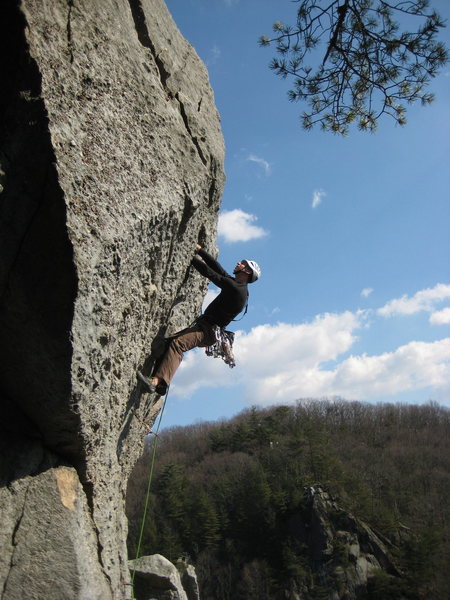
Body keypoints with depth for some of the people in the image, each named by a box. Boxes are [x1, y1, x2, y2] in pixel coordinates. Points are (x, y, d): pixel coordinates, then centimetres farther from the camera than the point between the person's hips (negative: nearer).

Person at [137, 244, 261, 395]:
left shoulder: (235, 288, -14)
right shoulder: (235, 284, 16)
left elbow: (209, 272, -14)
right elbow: (216, 267, 18)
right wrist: (199, 249, 16)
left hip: (208, 331, -10)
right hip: (205, 327, 10)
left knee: (177, 343, -30)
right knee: (170, 340, 10)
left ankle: (157, 382, -43)